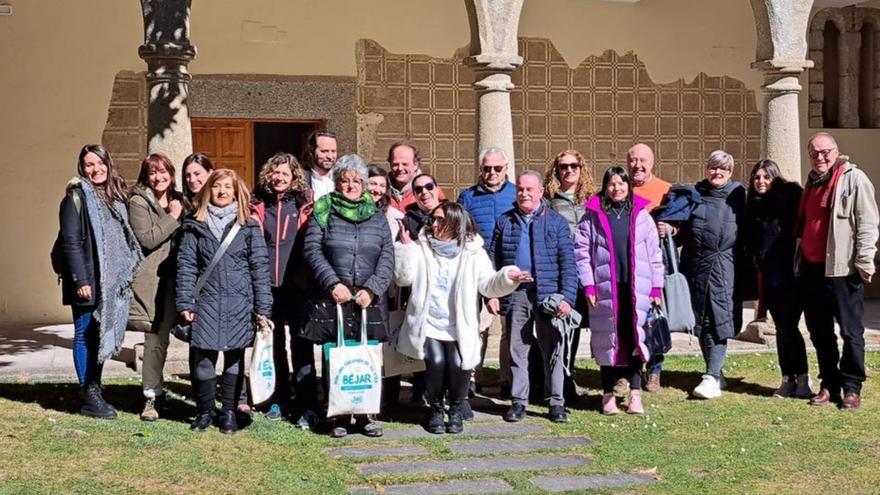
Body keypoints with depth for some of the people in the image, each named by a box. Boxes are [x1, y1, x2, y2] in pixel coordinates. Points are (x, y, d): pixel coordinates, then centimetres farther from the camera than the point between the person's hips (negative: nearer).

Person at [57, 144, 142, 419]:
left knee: (101, 336, 11)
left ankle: (95, 390, 20)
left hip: (111, 281, 7)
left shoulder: (115, 197, 15)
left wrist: (126, 275, 11)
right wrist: (80, 280, -18)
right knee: (85, 336, 1)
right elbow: (71, 242, -12)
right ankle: (89, 398, 5)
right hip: (88, 280, -6)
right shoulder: (76, 197, -6)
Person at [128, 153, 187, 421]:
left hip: (176, 277, 5)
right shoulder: (138, 202, -2)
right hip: (153, 280, -5)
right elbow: (146, 239, -14)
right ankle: (152, 397, 2)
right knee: (156, 337, -6)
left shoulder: (180, 201, 15)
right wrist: (172, 218, -10)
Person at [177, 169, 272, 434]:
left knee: (235, 357, 5)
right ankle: (205, 411, 14)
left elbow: (260, 266, 3)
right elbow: (186, 264, 5)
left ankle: (229, 412, 18)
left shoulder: (248, 225, 5)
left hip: (239, 302, 0)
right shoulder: (196, 225, 7)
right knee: (202, 356, -3)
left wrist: (263, 306, -2)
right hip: (206, 301, 0)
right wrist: (185, 302, -3)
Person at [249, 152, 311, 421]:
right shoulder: (258, 205, 7)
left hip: (296, 284, -2)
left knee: (300, 342, 2)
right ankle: (280, 399, 19)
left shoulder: (302, 205, 1)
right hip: (268, 284, 2)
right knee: (275, 343, 10)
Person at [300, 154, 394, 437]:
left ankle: (366, 415, 11)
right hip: (331, 301, -1)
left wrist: (371, 289, -8)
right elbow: (312, 250, -2)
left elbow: (387, 258, 6)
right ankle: (338, 416, 9)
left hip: (369, 303, 2)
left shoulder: (377, 217, 13)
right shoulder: (323, 212, 8)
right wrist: (333, 283, -13)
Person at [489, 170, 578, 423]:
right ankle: (519, 401, 16)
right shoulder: (505, 222, 10)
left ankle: (556, 402, 13)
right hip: (515, 295, 2)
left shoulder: (556, 222, 3)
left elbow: (567, 263, -1)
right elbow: (493, 260, 10)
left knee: (552, 350, 4)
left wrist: (567, 297, -10)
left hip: (548, 295, -2)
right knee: (517, 350, 7)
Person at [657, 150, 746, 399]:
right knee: (701, 320, 8)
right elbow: (684, 230, 16)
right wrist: (669, 230, -4)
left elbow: (745, 229, 3)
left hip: (724, 264, -3)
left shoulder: (737, 194, 5)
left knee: (720, 319, -9)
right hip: (696, 264, 4)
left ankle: (712, 376, -9)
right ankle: (715, 374, 20)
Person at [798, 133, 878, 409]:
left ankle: (852, 388, 7)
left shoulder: (854, 179, -5)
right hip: (811, 269, 8)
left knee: (851, 331, 0)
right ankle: (829, 385, 21)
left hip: (842, 270, -7)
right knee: (819, 332, 11)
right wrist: (798, 261, 20)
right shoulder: (812, 183, 18)